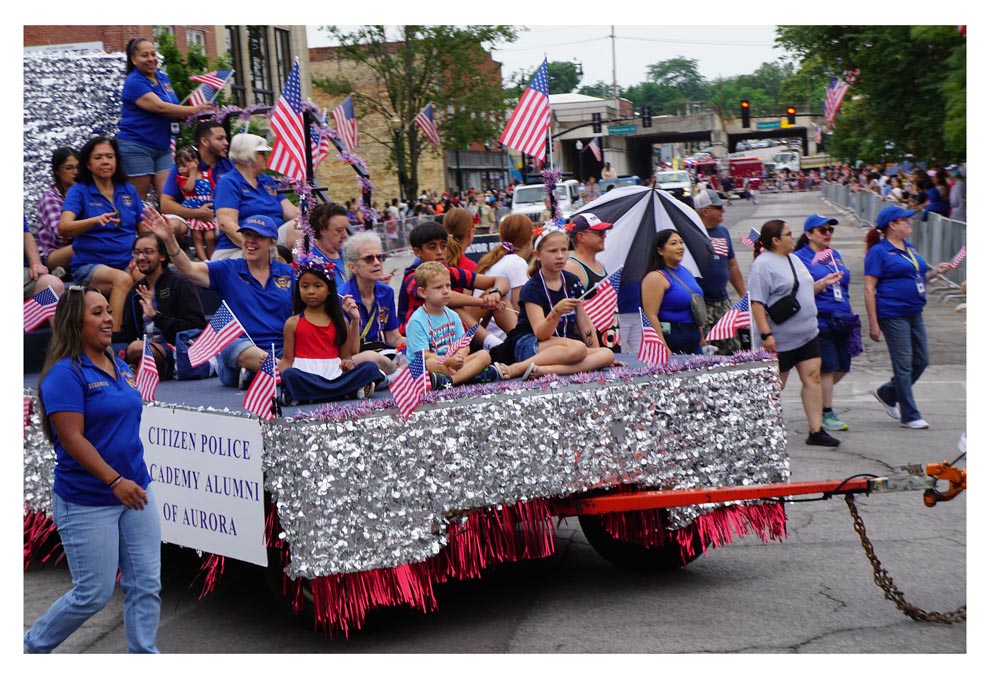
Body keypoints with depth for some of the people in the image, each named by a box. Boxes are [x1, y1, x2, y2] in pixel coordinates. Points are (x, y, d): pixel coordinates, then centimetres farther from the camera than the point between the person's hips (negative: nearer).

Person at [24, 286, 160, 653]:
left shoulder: (120, 367, 8)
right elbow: (73, 439, -22)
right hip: (88, 503, -7)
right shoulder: (65, 374, -15)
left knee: (146, 585, 6)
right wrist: (115, 481, -28)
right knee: (94, 594, 1)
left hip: (135, 492, 7)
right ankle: (33, 645, 24)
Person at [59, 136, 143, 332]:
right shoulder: (79, 191, 3)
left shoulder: (129, 190, 16)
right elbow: (63, 228, -13)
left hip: (129, 263, 3)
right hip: (90, 266, -3)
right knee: (123, 279, -37)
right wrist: (96, 220, -31)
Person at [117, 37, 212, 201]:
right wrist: (193, 110, -22)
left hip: (162, 146, 7)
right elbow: (160, 107, -22)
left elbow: (172, 109, 23)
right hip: (136, 147, -7)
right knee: (138, 199, -2)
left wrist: (184, 115, 0)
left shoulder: (163, 78, 13)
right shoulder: (134, 82, -11)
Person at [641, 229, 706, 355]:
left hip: (694, 339, 8)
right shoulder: (655, 277, -12)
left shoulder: (687, 272, 15)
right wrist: (664, 349, -24)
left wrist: (701, 336, 23)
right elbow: (651, 316, -19)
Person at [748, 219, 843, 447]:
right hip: (781, 340, -8)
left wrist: (823, 283, 11)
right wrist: (766, 334, -23)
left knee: (813, 378, 1)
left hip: (807, 334, 8)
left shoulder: (794, 259, 15)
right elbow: (757, 303, -19)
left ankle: (816, 431, 3)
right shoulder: (763, 265, -13)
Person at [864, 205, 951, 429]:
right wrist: (873, 323, -17)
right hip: (893, 315, -8)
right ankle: (909, 416, 6)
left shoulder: (909, 248, 15)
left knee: (921, 361, 10)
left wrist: (935, 271, 7)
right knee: (904, 365, -3)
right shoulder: (879, 251, -9)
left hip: (914, 313, 8)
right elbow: (868, 289, -12)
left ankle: (887, 394, 29)